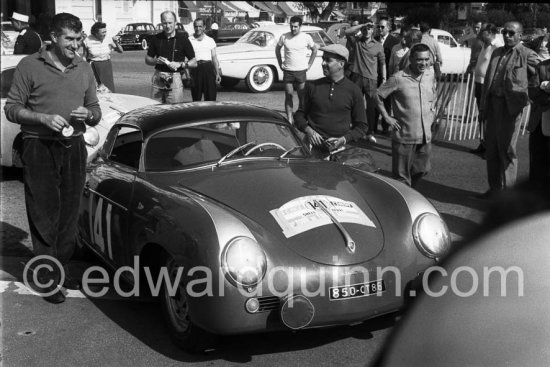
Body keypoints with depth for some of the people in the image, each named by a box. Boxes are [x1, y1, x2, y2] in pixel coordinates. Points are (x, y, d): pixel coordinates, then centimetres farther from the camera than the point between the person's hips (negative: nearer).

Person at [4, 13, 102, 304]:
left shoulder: (84, 69, 10)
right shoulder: (30, 66, -3)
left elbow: (96, 111, 16)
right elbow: (11, 108, -3)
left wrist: (88, 114, -7)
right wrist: (44, 118, -19)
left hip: (74, 149, 4)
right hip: (40, 149, -4)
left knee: (69, 214, 7)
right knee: (44, 216, -2)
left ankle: (61, 268, 21)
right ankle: (48, 279, 5)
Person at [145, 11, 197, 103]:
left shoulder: (182, 39, 1)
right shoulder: (156, 38, 9)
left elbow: (194, 63, 1)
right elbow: (147, 59, 16)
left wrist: (180, 64, -15)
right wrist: (156, 61, -5)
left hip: (175, 77, -3)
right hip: (158, 78, 3)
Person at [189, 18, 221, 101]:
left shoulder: (210, 40, 12)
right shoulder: (189, 40, 7)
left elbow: (214, 58, 11)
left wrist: (217, 73, 3)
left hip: (208, 68, 1)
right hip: (195, 69, -1)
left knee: (211, 97, -4)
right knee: (196, 98, 2)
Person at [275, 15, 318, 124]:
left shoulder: (306, 37, -2)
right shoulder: (284, 37, 0)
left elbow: (314, 50, 12)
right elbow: (277, 49, 17)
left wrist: (309, 64, 6)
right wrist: (280, 63, 11)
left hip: (301, 71, -1)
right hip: (288, 71, 1)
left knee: (302, 96, 2)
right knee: (288, 95, 0)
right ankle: (289, 119, 4)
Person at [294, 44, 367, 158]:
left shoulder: (354, 90, 6)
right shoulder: (312, 86, 10)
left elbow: (361, 125, 9)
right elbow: (299, 114, 17)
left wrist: (344, 139, -9)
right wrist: (308, 130, -4)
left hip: (340, 148, 0)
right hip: (314, 146, 0)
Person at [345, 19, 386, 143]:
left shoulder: (378, 46, 6)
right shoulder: (356, 41, 6)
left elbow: (382, 63, 8)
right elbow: (347, 32, -11)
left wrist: (384, 79, 1)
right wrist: (362, 25, -15)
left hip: (371, 79, 0)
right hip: (357, 77, 0)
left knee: (371, 106, 1)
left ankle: (370, 132, 9)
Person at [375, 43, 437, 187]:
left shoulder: (430, 75, 3)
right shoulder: (398, 79, -15)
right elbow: (378, 96, -6)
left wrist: (432, 112, 13)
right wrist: (386, 117, -7)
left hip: (425, 136, 5)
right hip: (404, 136, -5)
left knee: (422, 170, 17)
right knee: (402, 175, 4)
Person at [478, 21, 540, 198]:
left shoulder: (527, 55, -6)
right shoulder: (497, 53, 14)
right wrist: (483, 105, 12)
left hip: (510, 106, -6)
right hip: (493, 103, 6)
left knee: (506, 149, -1)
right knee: (491, 148, 12)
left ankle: (507, 190, 10)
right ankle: (494, 187, 23)